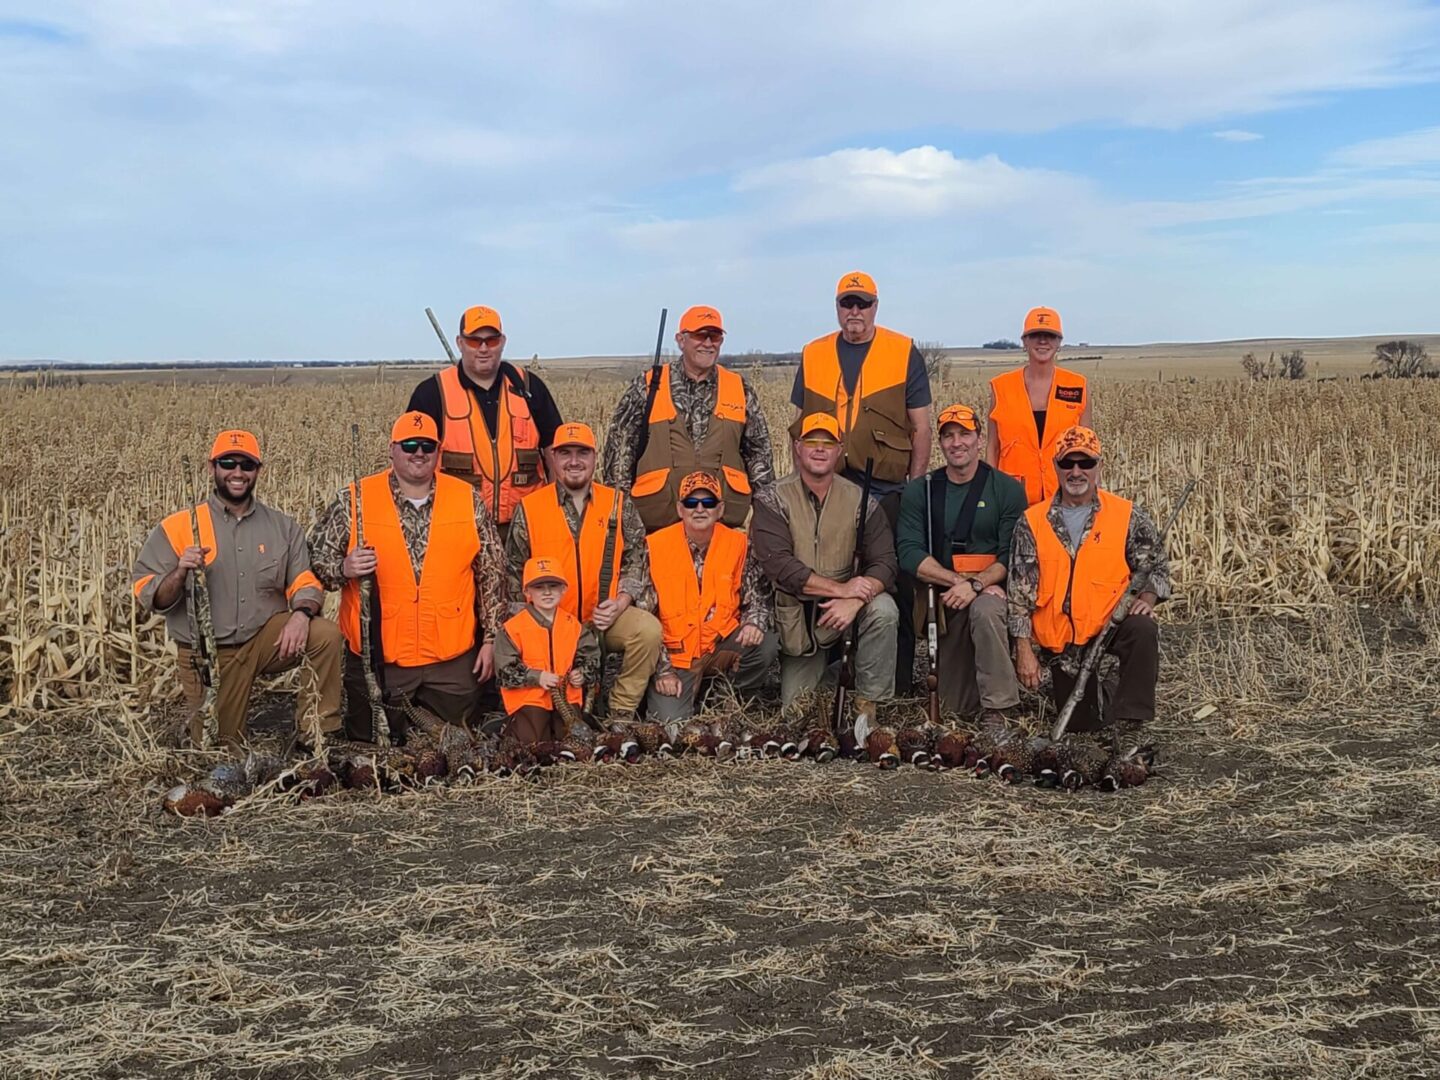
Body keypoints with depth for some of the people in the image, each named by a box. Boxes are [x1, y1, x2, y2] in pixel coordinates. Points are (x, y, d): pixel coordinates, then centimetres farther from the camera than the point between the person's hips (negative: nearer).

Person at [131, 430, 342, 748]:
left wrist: (302, 613, -23)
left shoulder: (283, 527, 4)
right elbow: (147, 596, -5)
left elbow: (305, 581, 0)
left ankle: (316, 736, -12)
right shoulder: (179, 527, -4)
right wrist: (179, 573, -27)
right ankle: (198, 723, 39)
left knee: (325, 633, -26)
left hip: (266, 637, 1)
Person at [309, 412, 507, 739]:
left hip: (453, 659, 1)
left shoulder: (469, 500, 2)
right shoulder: (354, 501, -2)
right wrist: (343, 569, -20)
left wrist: (490, 638, 3)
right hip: (377, 656, -1)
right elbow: (315, 556, 2)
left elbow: (491, 574, 6)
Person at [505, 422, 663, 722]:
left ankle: (622, 713, -11)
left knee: (648, 629, -27)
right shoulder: (529, 509, 2)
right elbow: (515, 572, 6)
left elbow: (637, 560, 6)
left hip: (607, 617, 1)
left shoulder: (620, 505, 6)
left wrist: (620, 602, -11)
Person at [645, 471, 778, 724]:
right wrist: (663, 670, -10)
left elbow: (760, 594, 6)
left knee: (765, 644, -26)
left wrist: (755, 622, -18)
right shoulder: (655, 547, -7)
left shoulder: (738, 544, -1)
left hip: (722, 644, 2)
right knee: (670, 719, -21)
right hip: (675, 653, -2)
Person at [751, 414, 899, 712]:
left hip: (845, 608, 1)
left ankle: (867, 703, -13)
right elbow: (778, 565, -20)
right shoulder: (774, 500, -8)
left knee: (884, 610, -31)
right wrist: (840, 589, -25)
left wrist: (854, 601, -29)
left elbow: (884, 563, -9)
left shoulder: (859, 501, -2)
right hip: (796, 617, -1)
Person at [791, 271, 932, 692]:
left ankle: (898, 685, 8)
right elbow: (801, 426, 15)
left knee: (894, 587, 0)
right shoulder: (813, 355, 10)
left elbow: (920, 428, 2)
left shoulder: (905, 353, 2)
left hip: (888, 491, -3)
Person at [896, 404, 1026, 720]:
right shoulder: (919, 491, 4)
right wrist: (957, 580, -21)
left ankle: (998, 710, -30)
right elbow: (909, 554, -8)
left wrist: (975, 583, -26)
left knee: (984, 609, -40)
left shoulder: (1007, 489, -2)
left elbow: (1013, 556, -9)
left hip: (992, 590, -3)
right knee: (957, 707, 2)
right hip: (943, 600, 3)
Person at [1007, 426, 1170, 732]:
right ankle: (1089, 693, 36)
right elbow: (1020, 592, -1)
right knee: (1079, 726, 1)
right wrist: (1024, 650, -5)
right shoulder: (1032, 522, 0)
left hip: (1111, 624, -1)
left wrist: (1147, 598, -16)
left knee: (1143, 630, -35)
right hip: (1061, 638, 1)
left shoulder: (1127, 516, -1)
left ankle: (1131, 720, -23)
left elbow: (1156, 566, 7)